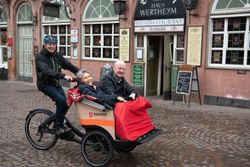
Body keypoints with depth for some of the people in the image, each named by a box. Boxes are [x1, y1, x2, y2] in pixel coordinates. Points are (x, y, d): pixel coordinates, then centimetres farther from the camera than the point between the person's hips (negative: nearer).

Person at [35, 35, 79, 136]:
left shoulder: (57, 56, 6)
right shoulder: (40, 57, -15)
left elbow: (69, 65, 4)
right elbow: (47, 71, -32)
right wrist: (63, 76, -45)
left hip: (56, 84, 7)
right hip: (45, 84, -7)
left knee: (65, 103, -1)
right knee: (61, 100, -26)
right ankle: (59, 127, -17)